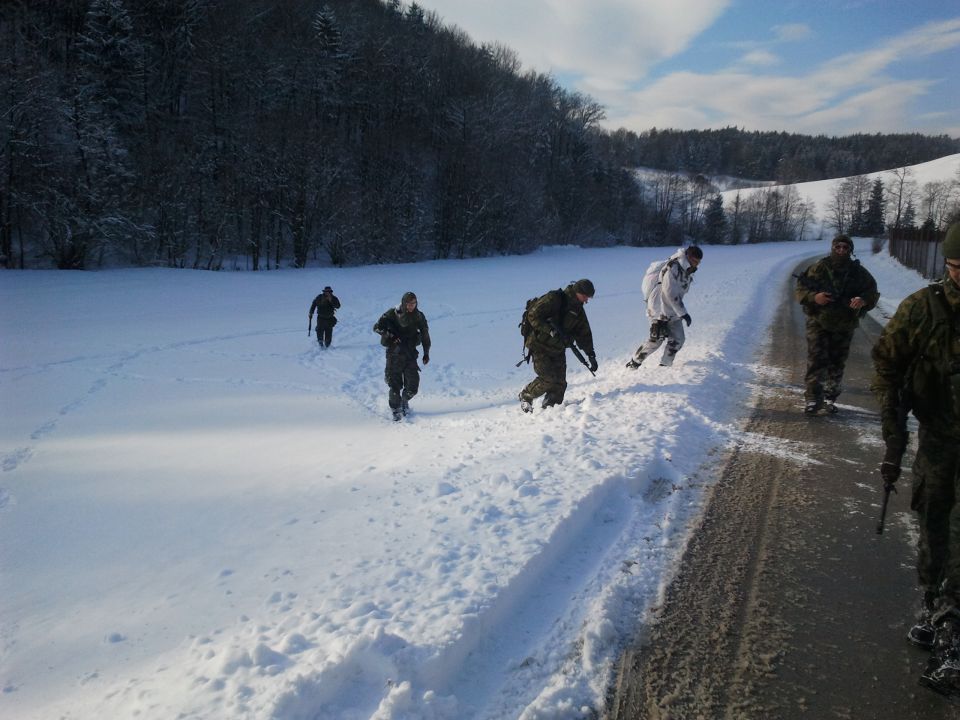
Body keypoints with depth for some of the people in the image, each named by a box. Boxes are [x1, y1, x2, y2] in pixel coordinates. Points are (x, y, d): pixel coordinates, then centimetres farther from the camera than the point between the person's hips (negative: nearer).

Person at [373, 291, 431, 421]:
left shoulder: (419, 317, 1)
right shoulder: (392, 314, -7)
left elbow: (425, 335, 13)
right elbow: (377, 327, -8)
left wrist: (426, 353, 13)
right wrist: (389, 335, -22)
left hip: (410, 353, 2)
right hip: (394, 353, -2)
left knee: (413, 385, -3)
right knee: (395, 384, -3)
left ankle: (405, 400, 29)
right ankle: (396, 410, 16)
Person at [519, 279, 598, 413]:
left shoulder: (578, 310, 9)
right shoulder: (553, 299, -15)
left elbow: (584, 333, 15)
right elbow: (533, 315, -21)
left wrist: (591, 355, 9)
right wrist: (551, 331, -29)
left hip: (558, 350, 7)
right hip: (540, 346, -7)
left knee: (560, 383, -2)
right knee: (548, 379, -16)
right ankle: (526, 396, 9)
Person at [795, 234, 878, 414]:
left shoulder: (858, 272, 1)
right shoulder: (819, 268, -5)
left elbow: (873, 293, 4)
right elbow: (801, 289, -3)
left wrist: (864, 300, -19)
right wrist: (814, 297, -24)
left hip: (844, 326, 3)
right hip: (819, 323, -3)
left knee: (837, 364, 11)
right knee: (816, 361, -10)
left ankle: (830, 399, 24)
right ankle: (812, 399, -8)